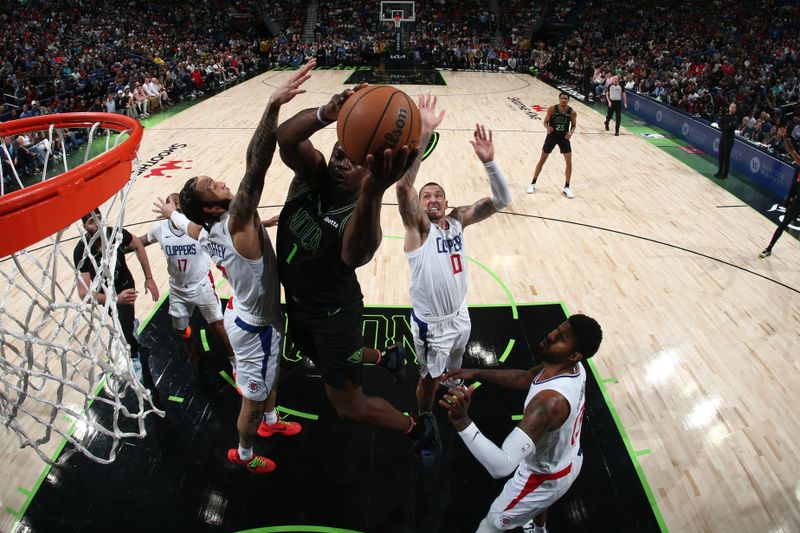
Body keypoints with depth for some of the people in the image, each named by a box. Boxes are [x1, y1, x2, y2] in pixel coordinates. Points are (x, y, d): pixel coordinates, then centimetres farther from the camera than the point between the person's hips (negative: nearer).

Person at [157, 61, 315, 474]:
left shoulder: (207, 232, -6)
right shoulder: (237, 221, -31)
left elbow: (188, 224, 19)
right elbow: (255, 167, -46)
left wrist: (172, 212, 42)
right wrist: (273, 106, -55)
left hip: (245, 314, 9)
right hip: (255, 326, -9)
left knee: (270, 375, 32)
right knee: (254, 396, 16)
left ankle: (270, 421, 59)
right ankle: (244, 454, 41)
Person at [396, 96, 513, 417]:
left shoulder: (458, 219, -3)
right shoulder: (417, 225, -17)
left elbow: (501, 200, -9)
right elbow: (403, 184, -35)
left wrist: (489, 162, -27)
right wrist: (424, 134, -47)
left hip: (460, 315, 5)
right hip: (431, 324, -5)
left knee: (454, 372, 27)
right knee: (430, 380, 16)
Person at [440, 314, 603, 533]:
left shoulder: (551, 400, -46)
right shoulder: (574, 367, -19)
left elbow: (502, 466, -51)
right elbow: (524, 378, 0)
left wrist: (461, 420, -62)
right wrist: (477, 373, -7)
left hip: (546, 476, -7)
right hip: (569, 460, 8)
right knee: (537, 501, 40)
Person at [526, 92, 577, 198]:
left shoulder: (572, 112, -11)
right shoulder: (552, 109, -15)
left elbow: (574, 125, 2)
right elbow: (545, 122, -5)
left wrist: (571, 133, -19)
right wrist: (548, 127, -27)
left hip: (564, 137, 1)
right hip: (552, 136, -1)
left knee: (569, 163, -3)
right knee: (542, 161, 6)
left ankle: (567, 187, 11)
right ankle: (533, 183, 19)